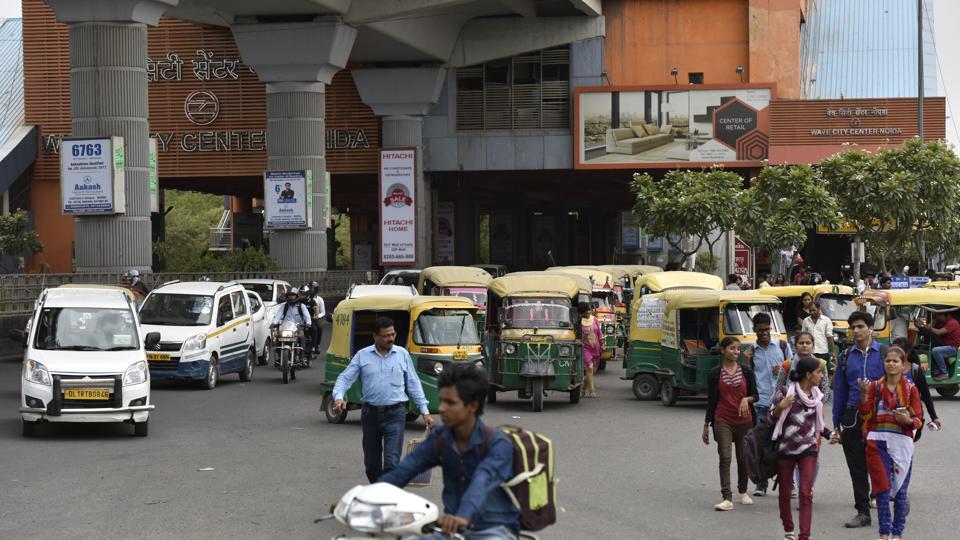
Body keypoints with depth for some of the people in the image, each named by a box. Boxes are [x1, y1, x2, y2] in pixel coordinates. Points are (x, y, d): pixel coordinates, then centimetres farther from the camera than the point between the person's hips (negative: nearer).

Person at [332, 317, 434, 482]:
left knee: (392, 462, -13)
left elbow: (413, 384, 10)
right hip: (370, 413, 2)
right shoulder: (362, 355, 4)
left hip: (395, 414, -2)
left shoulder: (402, 354, 5)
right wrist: (338, 398, -18)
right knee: (371, 463, 10)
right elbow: (345, 378, 2)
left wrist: (425, 411, 7)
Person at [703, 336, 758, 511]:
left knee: (743, 458, 11)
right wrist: (706, 425, 6)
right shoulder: (715, 374, 0)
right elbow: (711, 400, 5)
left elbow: (755, 395, 5)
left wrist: (746, 399, -19)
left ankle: (743, 492, 32)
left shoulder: (746, 372, 3)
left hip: (744, 420, 2)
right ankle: (727, 498, -14)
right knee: (725, 458, -10)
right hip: (723, 421, -2)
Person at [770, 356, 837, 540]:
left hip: (808, 449, 3)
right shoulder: (785, 392, -8)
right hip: (785, 448, -3)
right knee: (785, 492, 8)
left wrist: (830, 434, 5)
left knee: (806, 493, -9)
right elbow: (771, 418, -7)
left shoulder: (817, 396, 7)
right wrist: (780, 407, -26)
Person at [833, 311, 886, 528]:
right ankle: (863, 512, 14)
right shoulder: (846, 356, 11)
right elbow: (839, 390, 12)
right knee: (857, 467, 6)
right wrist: (837, 423, 10)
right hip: (853, 416, 3)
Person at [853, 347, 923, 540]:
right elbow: (866, 414, 0)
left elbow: (919, 420, 3)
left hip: (902, 443, 0)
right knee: (882, 489, -4)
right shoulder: (875, 386, 6)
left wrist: (908, 420, -19)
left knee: (900, 491, 3)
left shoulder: (911, 389, 2)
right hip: (878, 442, 0)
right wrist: (864, 394, -14)